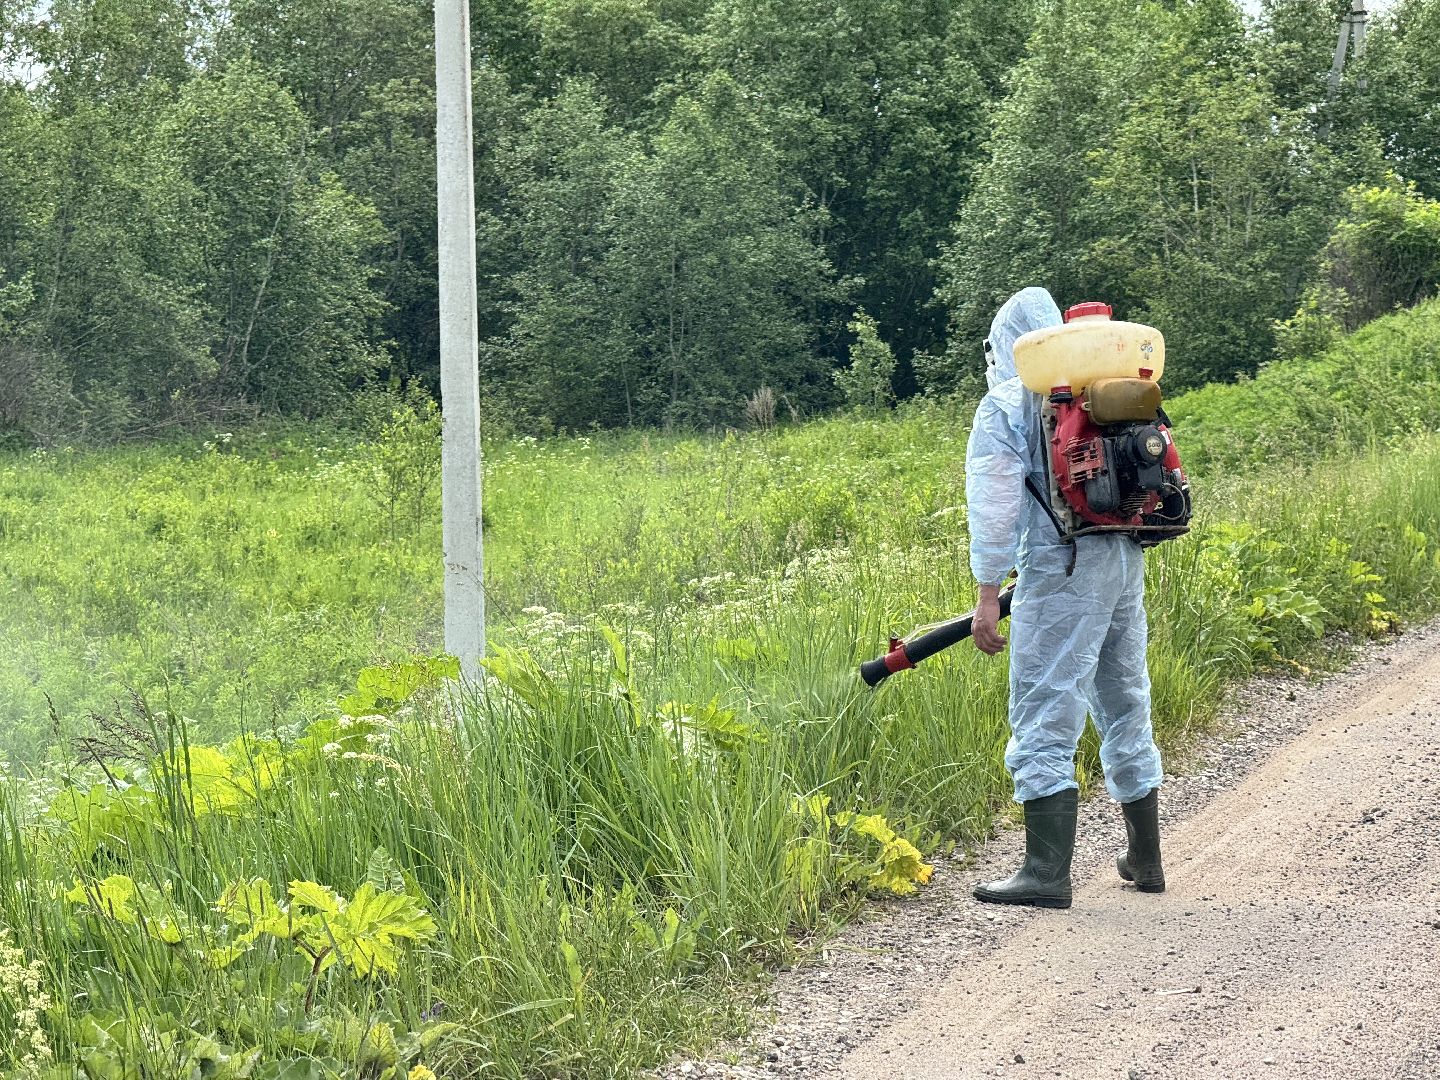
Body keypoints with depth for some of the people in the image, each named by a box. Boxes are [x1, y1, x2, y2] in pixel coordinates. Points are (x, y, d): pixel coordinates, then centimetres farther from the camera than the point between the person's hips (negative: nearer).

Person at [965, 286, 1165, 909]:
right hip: (1126, 561, 7)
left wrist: (988, 592, -9)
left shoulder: (1006, 405, -1)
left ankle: (1047, 872, -12)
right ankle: (1145, 858, 26)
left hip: (1063, 566, -7)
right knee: (1125, 706, 17)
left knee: (1044, 718, -6)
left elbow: (994, 503, -9)